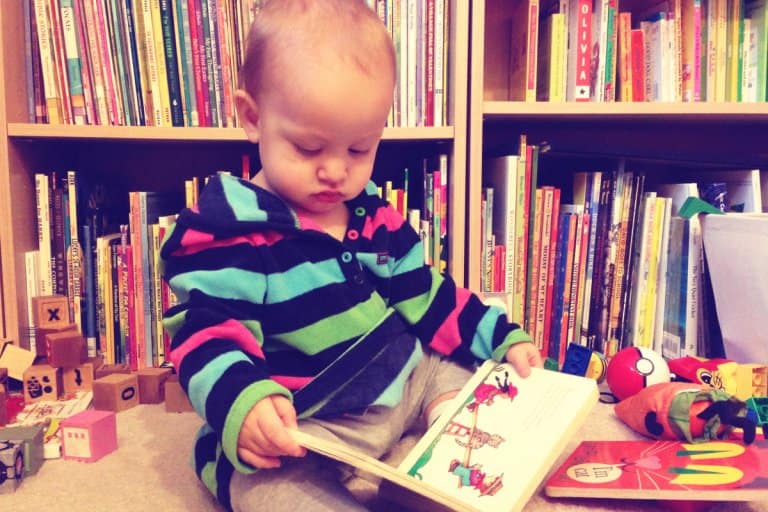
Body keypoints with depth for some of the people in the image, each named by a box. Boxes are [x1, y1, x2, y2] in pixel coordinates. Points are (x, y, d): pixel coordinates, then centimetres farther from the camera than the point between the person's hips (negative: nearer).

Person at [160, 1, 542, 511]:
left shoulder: (373, 215, 7)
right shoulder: (227, 229, -14)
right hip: (295, 428, -7)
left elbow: (426, 298, 16)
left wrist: (502, 340, 10)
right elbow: (209, 334, -19)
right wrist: (244, 403, -40)